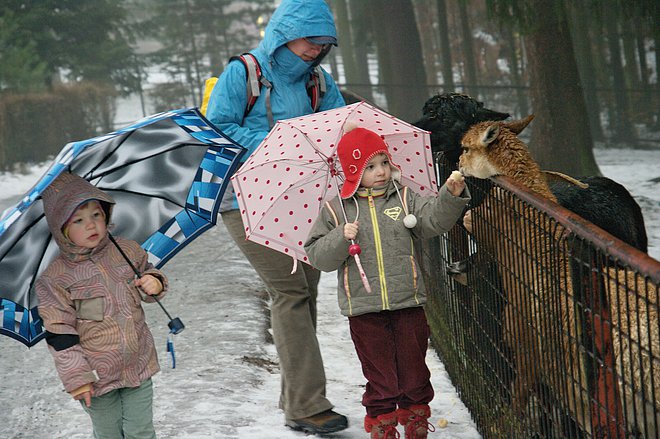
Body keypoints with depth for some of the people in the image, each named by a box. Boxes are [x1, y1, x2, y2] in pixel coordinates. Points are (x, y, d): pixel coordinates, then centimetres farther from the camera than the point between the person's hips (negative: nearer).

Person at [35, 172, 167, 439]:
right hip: (96, 377, -3)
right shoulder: (55, 278, -14)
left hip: (138, 365, 3)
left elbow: (147, 276, 16)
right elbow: (59, 333, -11)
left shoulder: (128, 251, -3)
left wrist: (154, 283, -9)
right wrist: (75, 377, -13)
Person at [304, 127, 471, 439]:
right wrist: (341, 237, -18)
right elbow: (318, 256, -2)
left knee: (414, 369, 11)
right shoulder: (336, 210, 0)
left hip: (408, 305, 2)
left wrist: (450, 196, -26)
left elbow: (434, 219, -9)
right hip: (365, 310, -2)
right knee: (380, 375, 6)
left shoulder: (404, 199, 5)